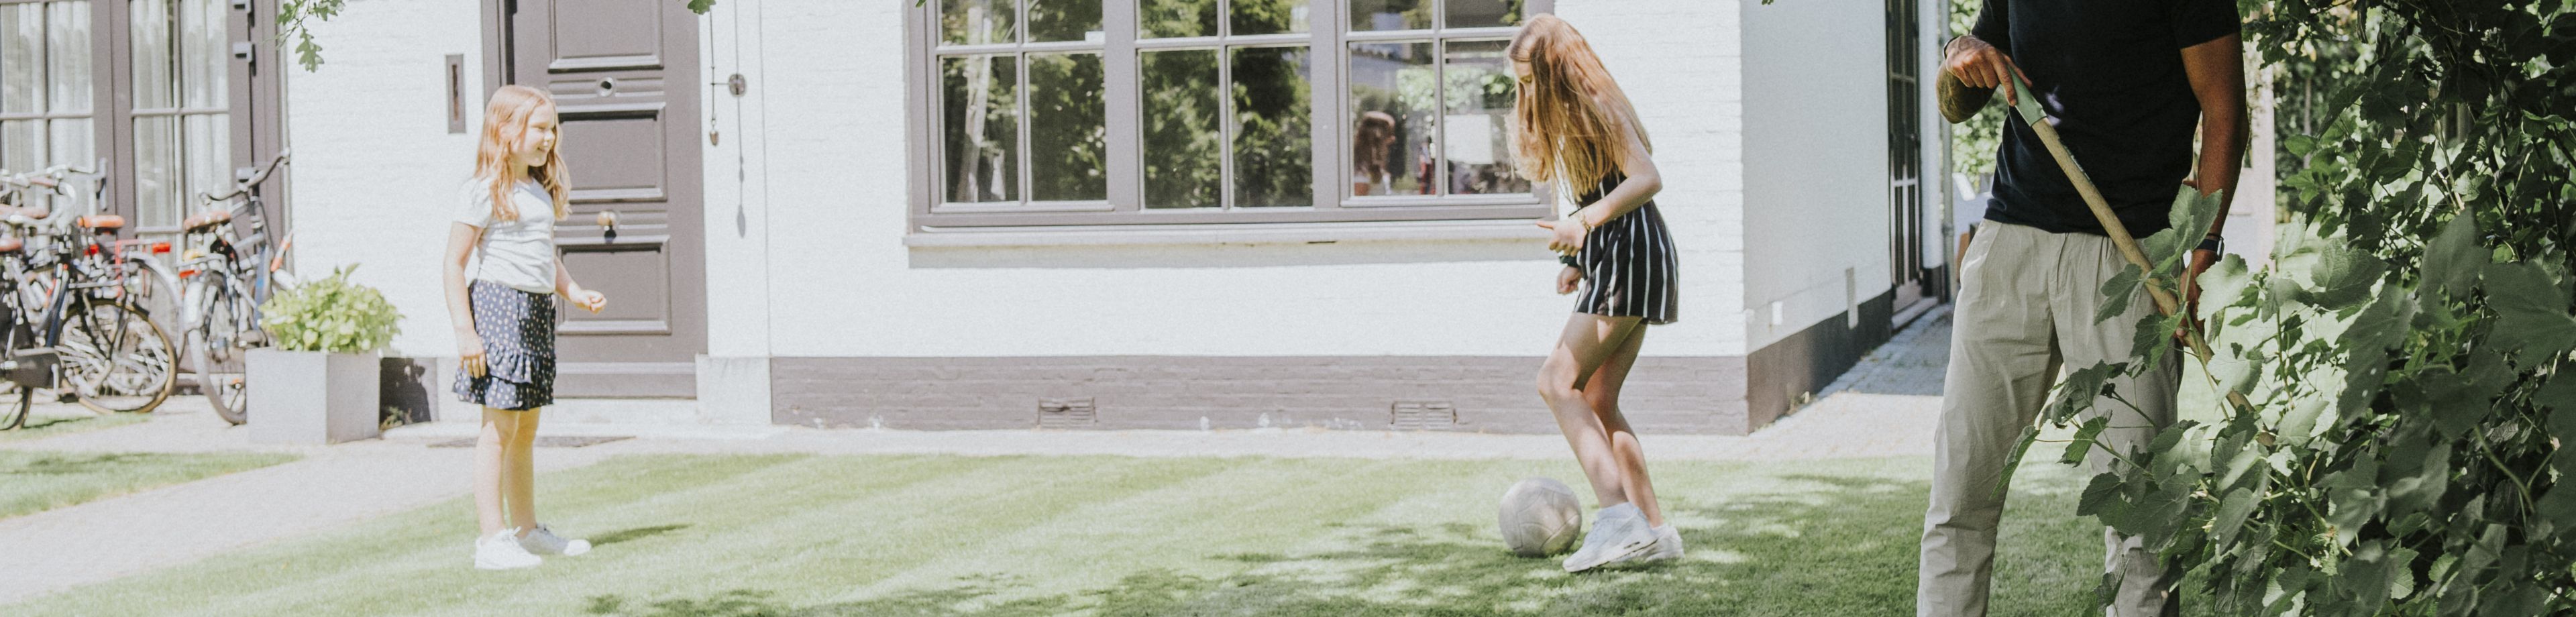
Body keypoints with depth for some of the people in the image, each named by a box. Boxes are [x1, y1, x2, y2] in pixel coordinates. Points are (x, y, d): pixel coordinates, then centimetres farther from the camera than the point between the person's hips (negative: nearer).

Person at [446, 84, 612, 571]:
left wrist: (575, 292, 10)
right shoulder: (484, 192, -8)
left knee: (526, 429, 15)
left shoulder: (542, 192, 17)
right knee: (499, 428, -9)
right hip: (498, 306, -8)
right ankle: (491, 539, -6)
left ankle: (526, 529, 24)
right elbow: (455, 263, -10)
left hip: (538, 312, 8)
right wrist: (464, 331, -16)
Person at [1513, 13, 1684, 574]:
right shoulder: (1566, 119, 20)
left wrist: (1585, 221, -32)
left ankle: (1616, 513, -24)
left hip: (1632, 255, -10)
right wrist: (1578, 260, 17)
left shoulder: (1598, 107, -10)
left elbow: (1647, 179, -21)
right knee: (1598, 402, 7)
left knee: (1558, 382, -15)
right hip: (1615, 262, 10)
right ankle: (1653, 531, 7)